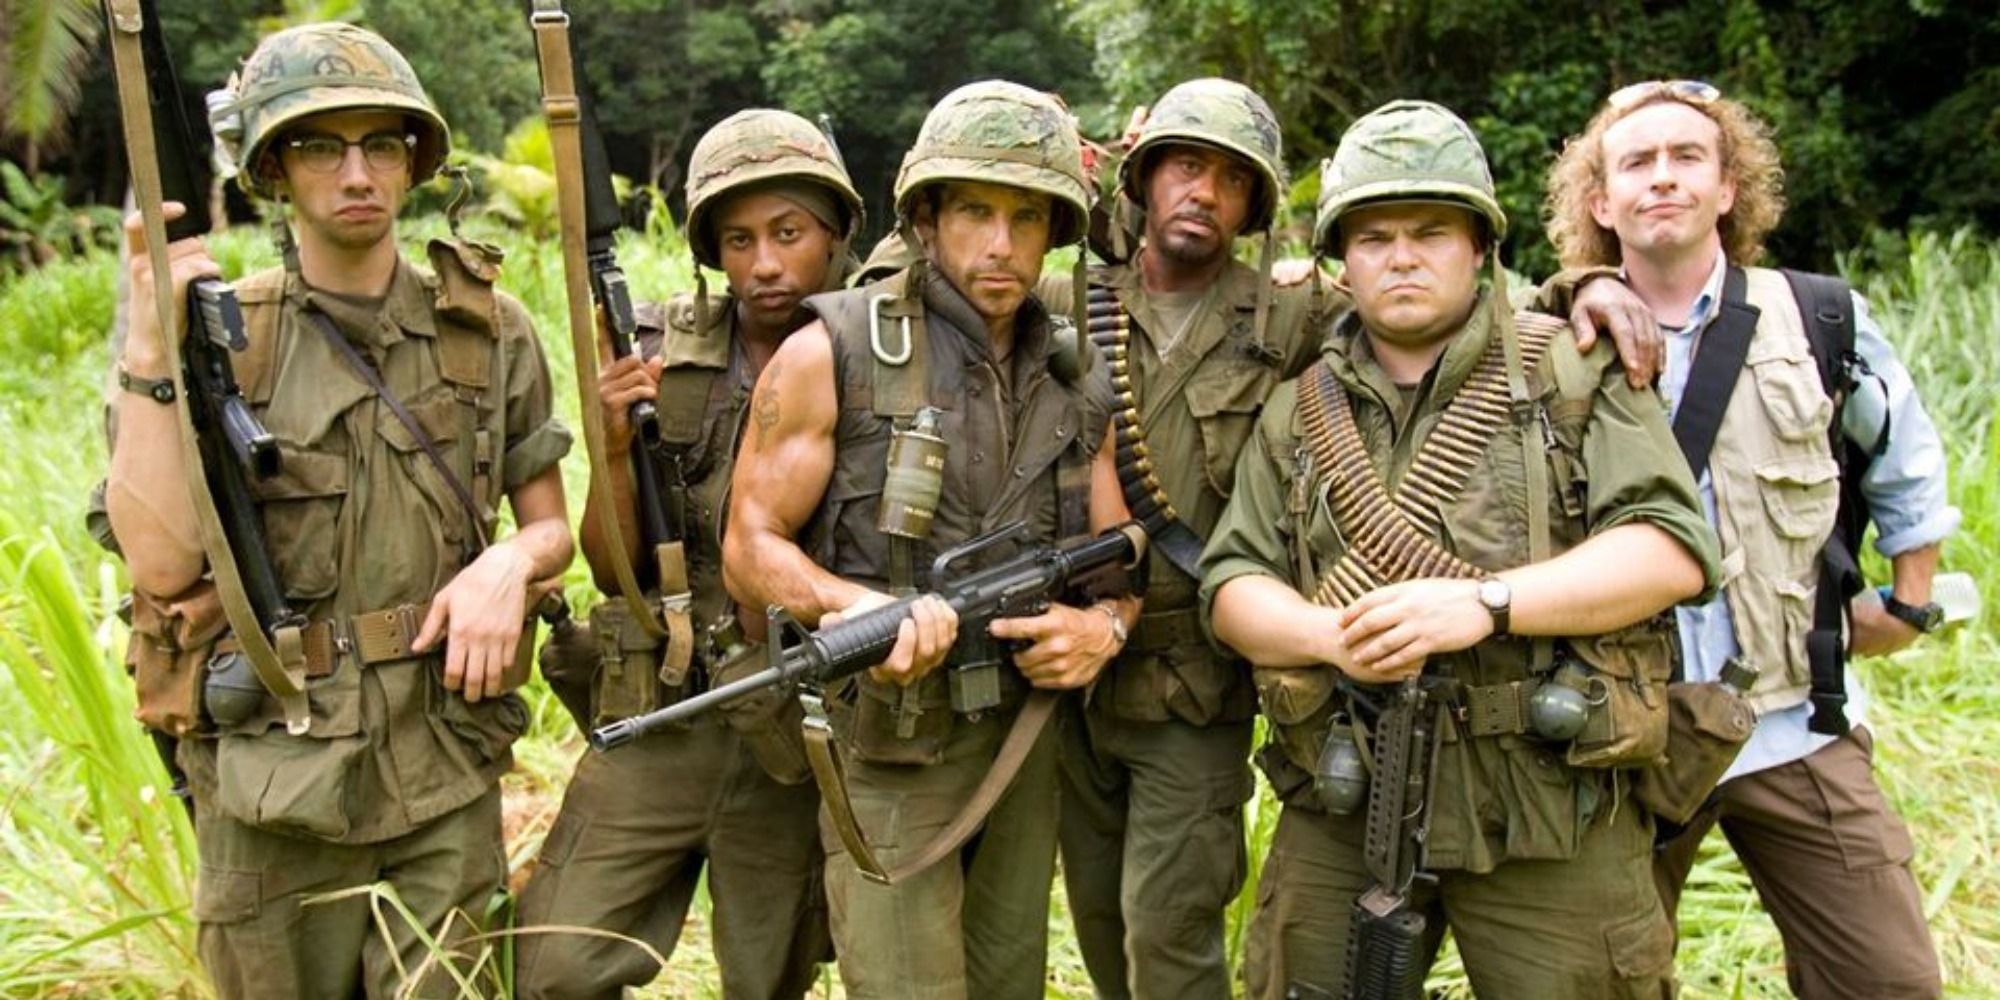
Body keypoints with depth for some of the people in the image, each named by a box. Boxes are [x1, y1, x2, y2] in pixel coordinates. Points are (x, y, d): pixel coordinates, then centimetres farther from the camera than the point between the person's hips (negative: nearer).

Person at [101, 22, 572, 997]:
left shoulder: (489, 332, 1)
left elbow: (551, 525, 8)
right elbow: (163, 566, -15)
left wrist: (510, 563, -14)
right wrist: (149, 350, -20)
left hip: (446, 775, 1)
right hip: (271, 783, -1)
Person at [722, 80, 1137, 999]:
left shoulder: (1072, 377, 5)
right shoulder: (833, 355, -10)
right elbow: (750, 548, -8)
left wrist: (1104, 624, -13)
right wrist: (865, 609, -27)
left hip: (1026, 741, 5)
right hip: (889, 749, -5)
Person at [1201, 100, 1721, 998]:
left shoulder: (1580, 375, 2)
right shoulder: (1298, 412, 12)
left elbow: (1673, 549, -8)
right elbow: (1231, 582, 7)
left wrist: (1486, 603, -20)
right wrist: (1334, 635, -15)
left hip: (1552, 814, -2)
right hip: (1344, 812, 3)